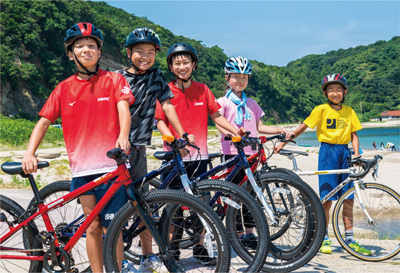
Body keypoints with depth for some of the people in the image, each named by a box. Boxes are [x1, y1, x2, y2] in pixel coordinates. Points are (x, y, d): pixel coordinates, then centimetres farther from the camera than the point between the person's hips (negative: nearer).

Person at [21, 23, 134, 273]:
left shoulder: (113, 80, 3)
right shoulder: (64, 88, 9)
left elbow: (123, 108, -11)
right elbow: (44, 121, 8)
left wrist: (123, 136, -31)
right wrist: (29, 153, -6)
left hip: (111, 166, -3)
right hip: (82, 169, 3)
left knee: (111, 227, 0)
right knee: (92, 227, 9)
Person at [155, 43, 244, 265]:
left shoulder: (202, 90, 6)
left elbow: (216, 115, 7)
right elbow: (160, 121, -6)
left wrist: (234, 130, -8)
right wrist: (174, 141, -22)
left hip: (198, 155, 3)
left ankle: (199, 248, 20)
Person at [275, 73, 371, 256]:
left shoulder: (349, 112, 8)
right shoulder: (321, 110, -4)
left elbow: (354, 134, 9)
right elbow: (302, 127, -4)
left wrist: (356, 154, -6)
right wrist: (283, 143, -9)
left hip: (344, 153, 4)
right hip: (327, 152, -4)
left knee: (348, 199, 6)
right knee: (327, 199, -3)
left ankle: (349, 240, 16)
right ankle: (324, 239, 8)